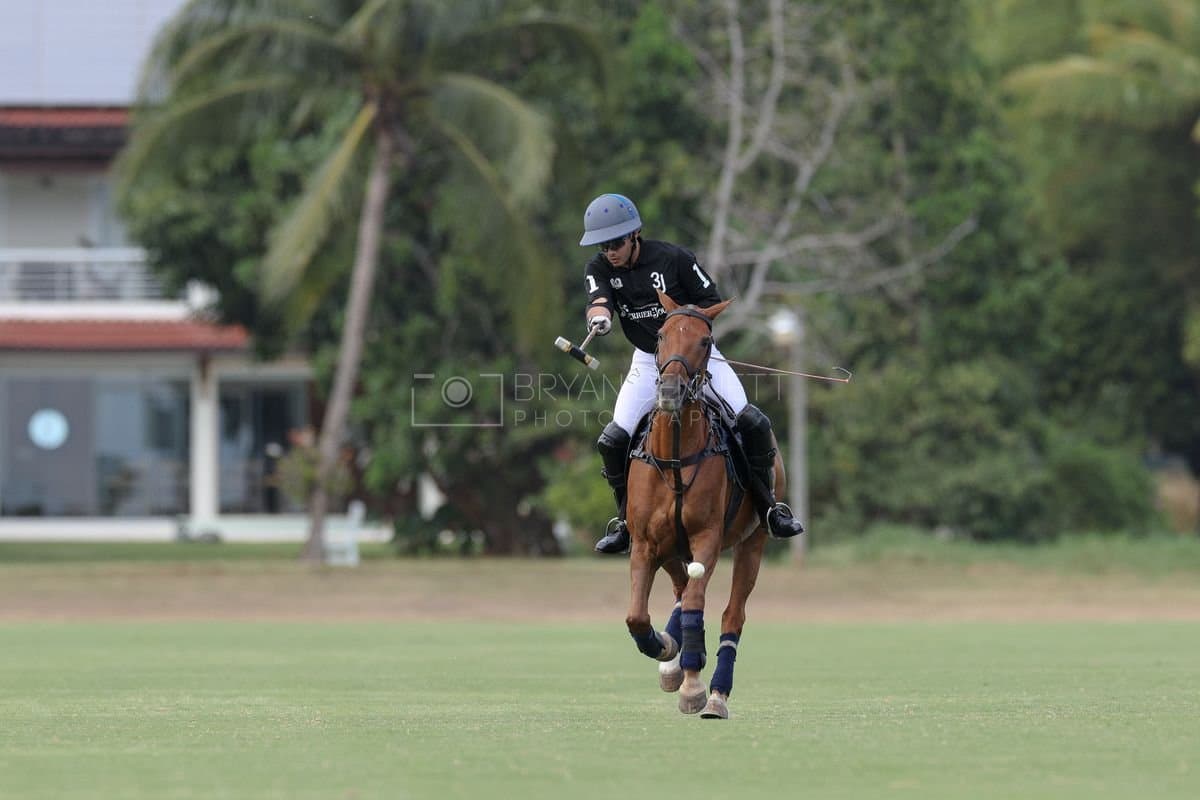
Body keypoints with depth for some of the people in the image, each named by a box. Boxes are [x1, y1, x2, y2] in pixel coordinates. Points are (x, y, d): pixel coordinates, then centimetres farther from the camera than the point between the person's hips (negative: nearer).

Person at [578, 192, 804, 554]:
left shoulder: (673, 258, -16)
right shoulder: (599, 270, -8)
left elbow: (712, 300, -7)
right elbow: (599, 299, -29)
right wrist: (599, 318, -53)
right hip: (648, 361, 3)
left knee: (753, 423, -18)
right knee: (612, 441, -12)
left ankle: (769, 507, -1)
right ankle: (626, 521, 8)